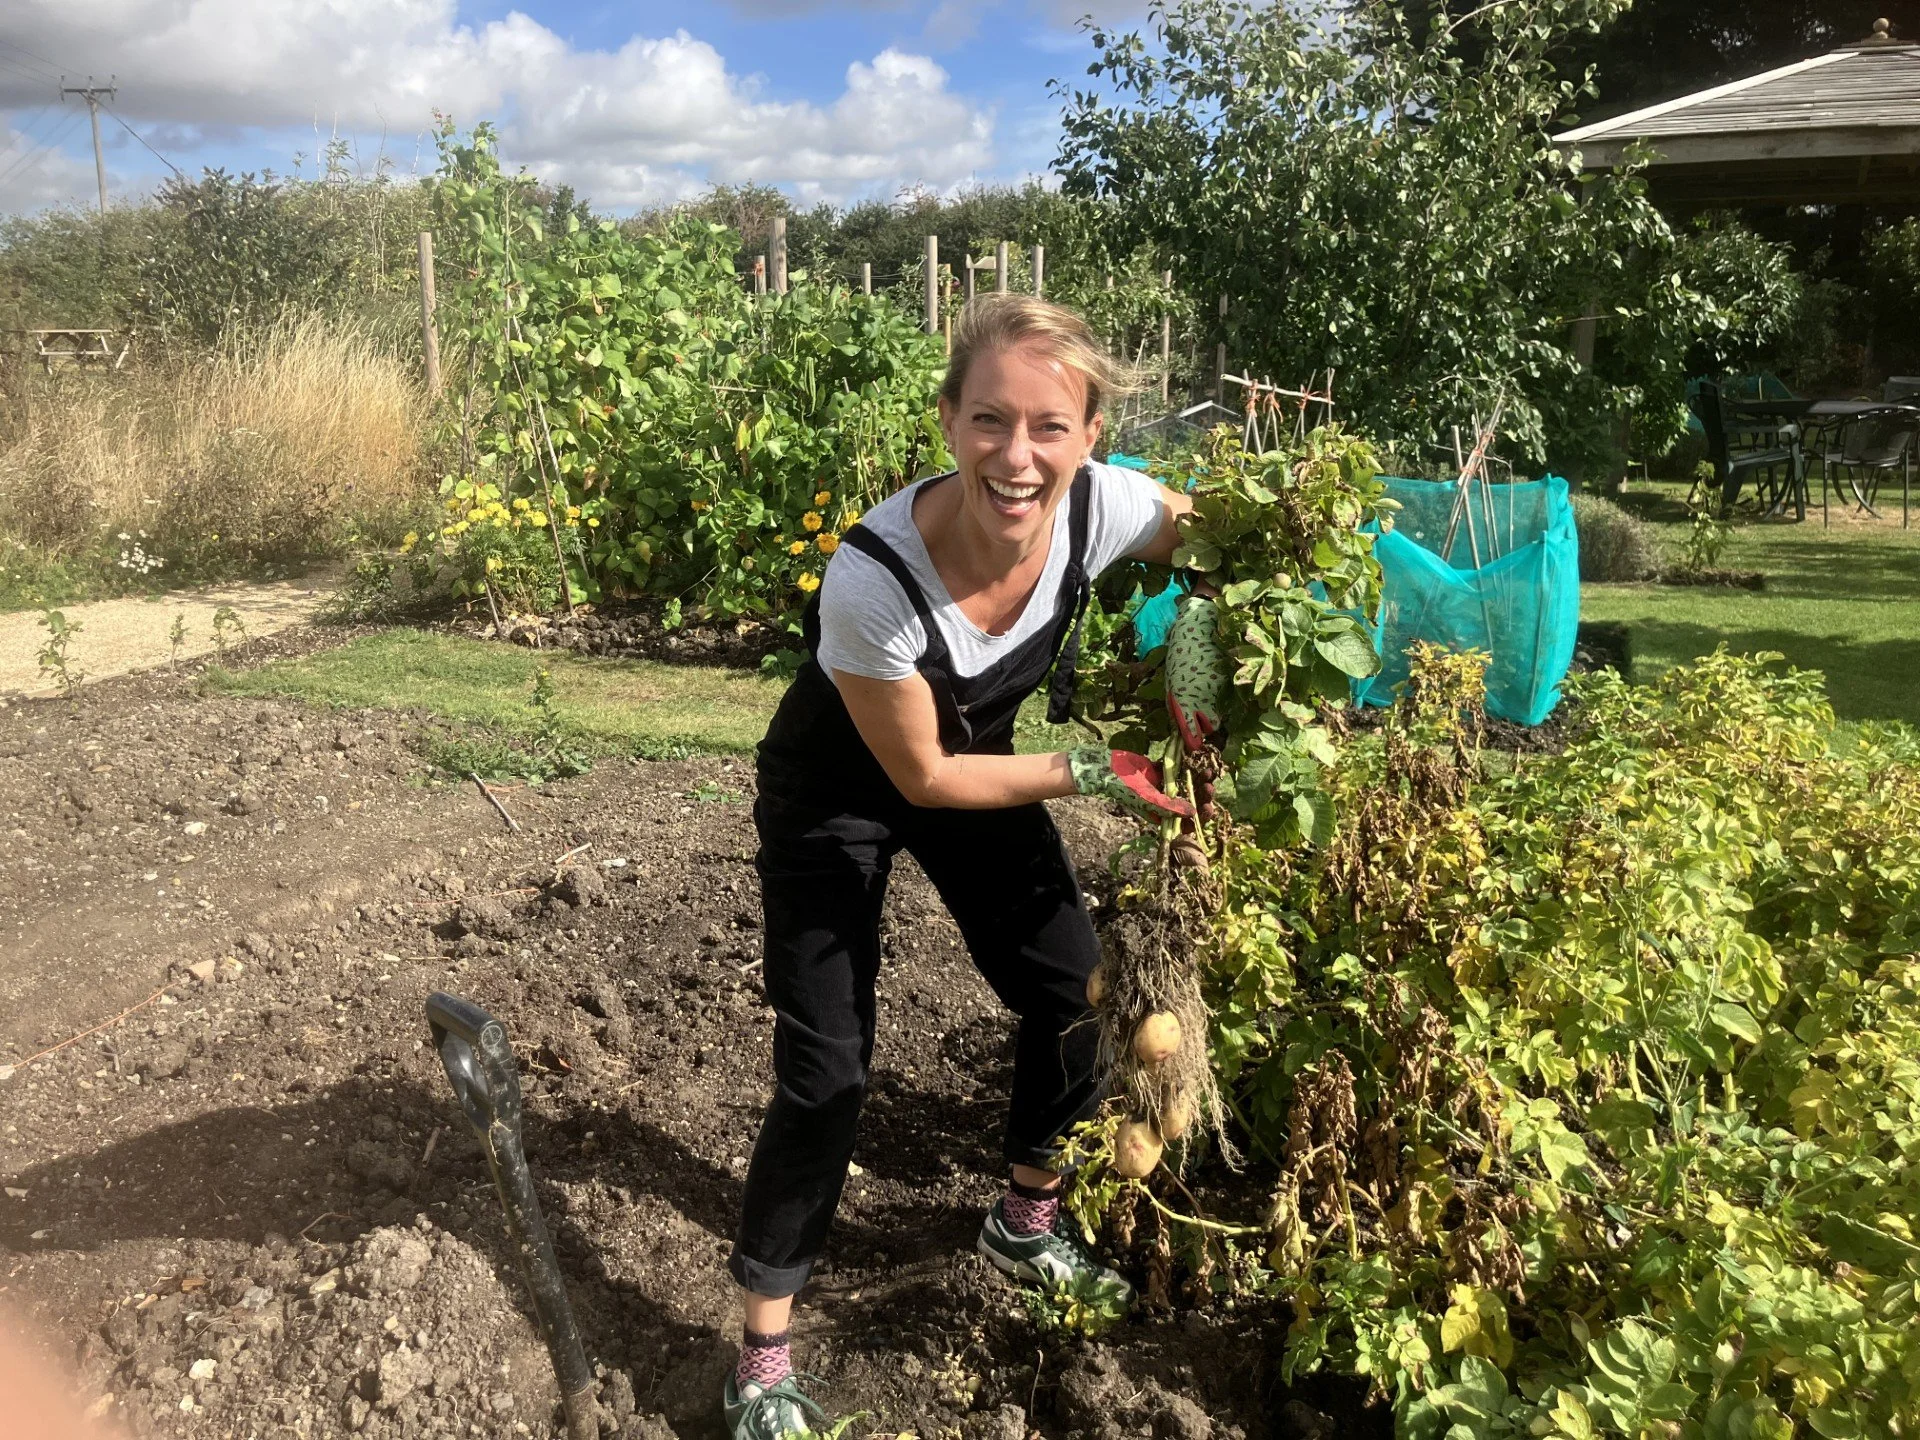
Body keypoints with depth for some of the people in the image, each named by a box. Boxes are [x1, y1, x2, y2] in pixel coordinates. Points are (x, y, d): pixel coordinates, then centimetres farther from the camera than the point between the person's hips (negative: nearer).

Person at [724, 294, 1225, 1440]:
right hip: (838, 795, -4)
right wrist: (1098, 776, -22)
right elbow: (922, 779, -24)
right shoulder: (873, 580, -39)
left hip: (975, 757, 5)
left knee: (1074, 992, 7)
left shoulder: (1104, 505, -28)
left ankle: (1029, 1223, 36)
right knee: (826, 1075, -5)